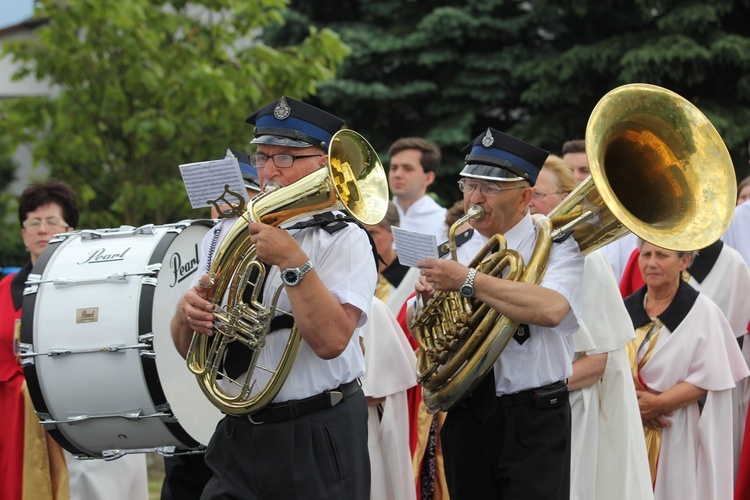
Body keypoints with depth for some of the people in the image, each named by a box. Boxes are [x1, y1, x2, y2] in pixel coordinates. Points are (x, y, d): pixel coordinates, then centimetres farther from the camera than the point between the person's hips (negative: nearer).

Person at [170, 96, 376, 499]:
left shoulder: (344, 240, -7)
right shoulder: (222, 237, 9)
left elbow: (330, 341, -21)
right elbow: (188, 350, 10)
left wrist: (292, 261, -25)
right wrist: (186, 314, -11)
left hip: (317, 440, -4)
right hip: (237, 433, 4)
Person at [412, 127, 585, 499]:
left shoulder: (557, 245, -6)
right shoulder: (457, 248, 9)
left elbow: (551, 309, -27)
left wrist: (467, 281, -26)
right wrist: (427, 297, -8)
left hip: (534, 423, -5)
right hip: (466, 418, 5)